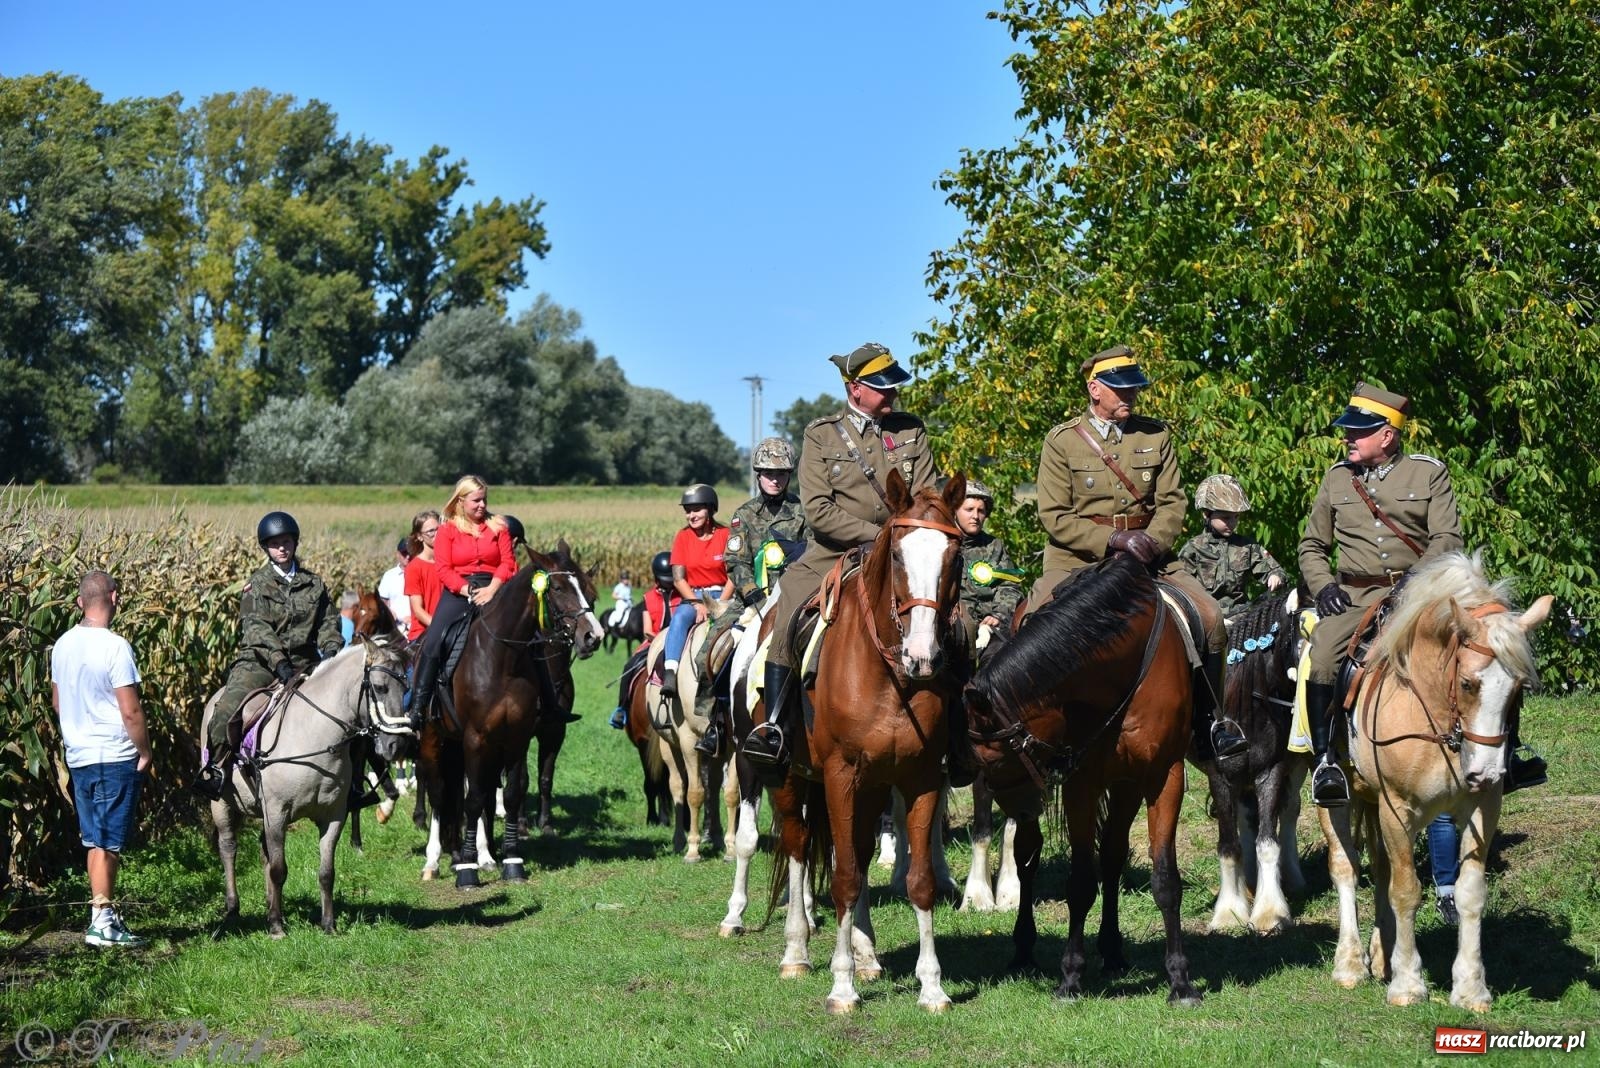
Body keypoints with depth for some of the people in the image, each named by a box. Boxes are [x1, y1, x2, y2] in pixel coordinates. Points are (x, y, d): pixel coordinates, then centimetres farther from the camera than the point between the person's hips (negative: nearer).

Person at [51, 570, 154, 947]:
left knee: (97, 841, 13)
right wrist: (146, 753, -6)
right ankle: (101, 922, -2)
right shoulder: (115, 647, -17)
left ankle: (105, 913, 18)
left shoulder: (63, 645, 6)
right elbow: (131, 711, -18)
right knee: (108, 843, -3)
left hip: (78, 757, 7)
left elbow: (56, 701, 17)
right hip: (115, 757, -7)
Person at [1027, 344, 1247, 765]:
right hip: (1077, 559, -3)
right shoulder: (1061, 441, -2)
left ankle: (1209, 720, 4)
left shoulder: (1156, 436, 8)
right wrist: (1113, 539, -18)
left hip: (1147, 556, 3)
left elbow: (1173, 502, 7)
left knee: (1210, 618, -12)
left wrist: (1152, 540, -15)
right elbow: (1054, 516, -7)